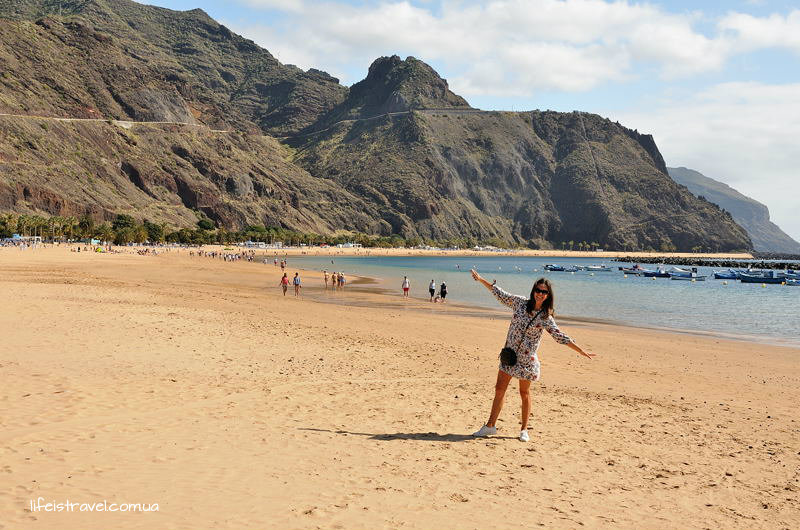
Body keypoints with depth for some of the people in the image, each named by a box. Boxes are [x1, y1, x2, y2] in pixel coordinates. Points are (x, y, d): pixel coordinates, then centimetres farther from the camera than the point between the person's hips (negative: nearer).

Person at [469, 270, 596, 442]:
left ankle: (524, 430, 19)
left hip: (527, 358, -3)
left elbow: (561, 337, -5)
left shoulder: (546, 317, -6)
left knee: (524, 393, 6)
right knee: (499, 389, 4)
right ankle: (490, 426, 13)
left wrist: (583, 352, -10)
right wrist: (480, 279, 14)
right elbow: (501, 294, 11)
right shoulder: (520, 302, 0)